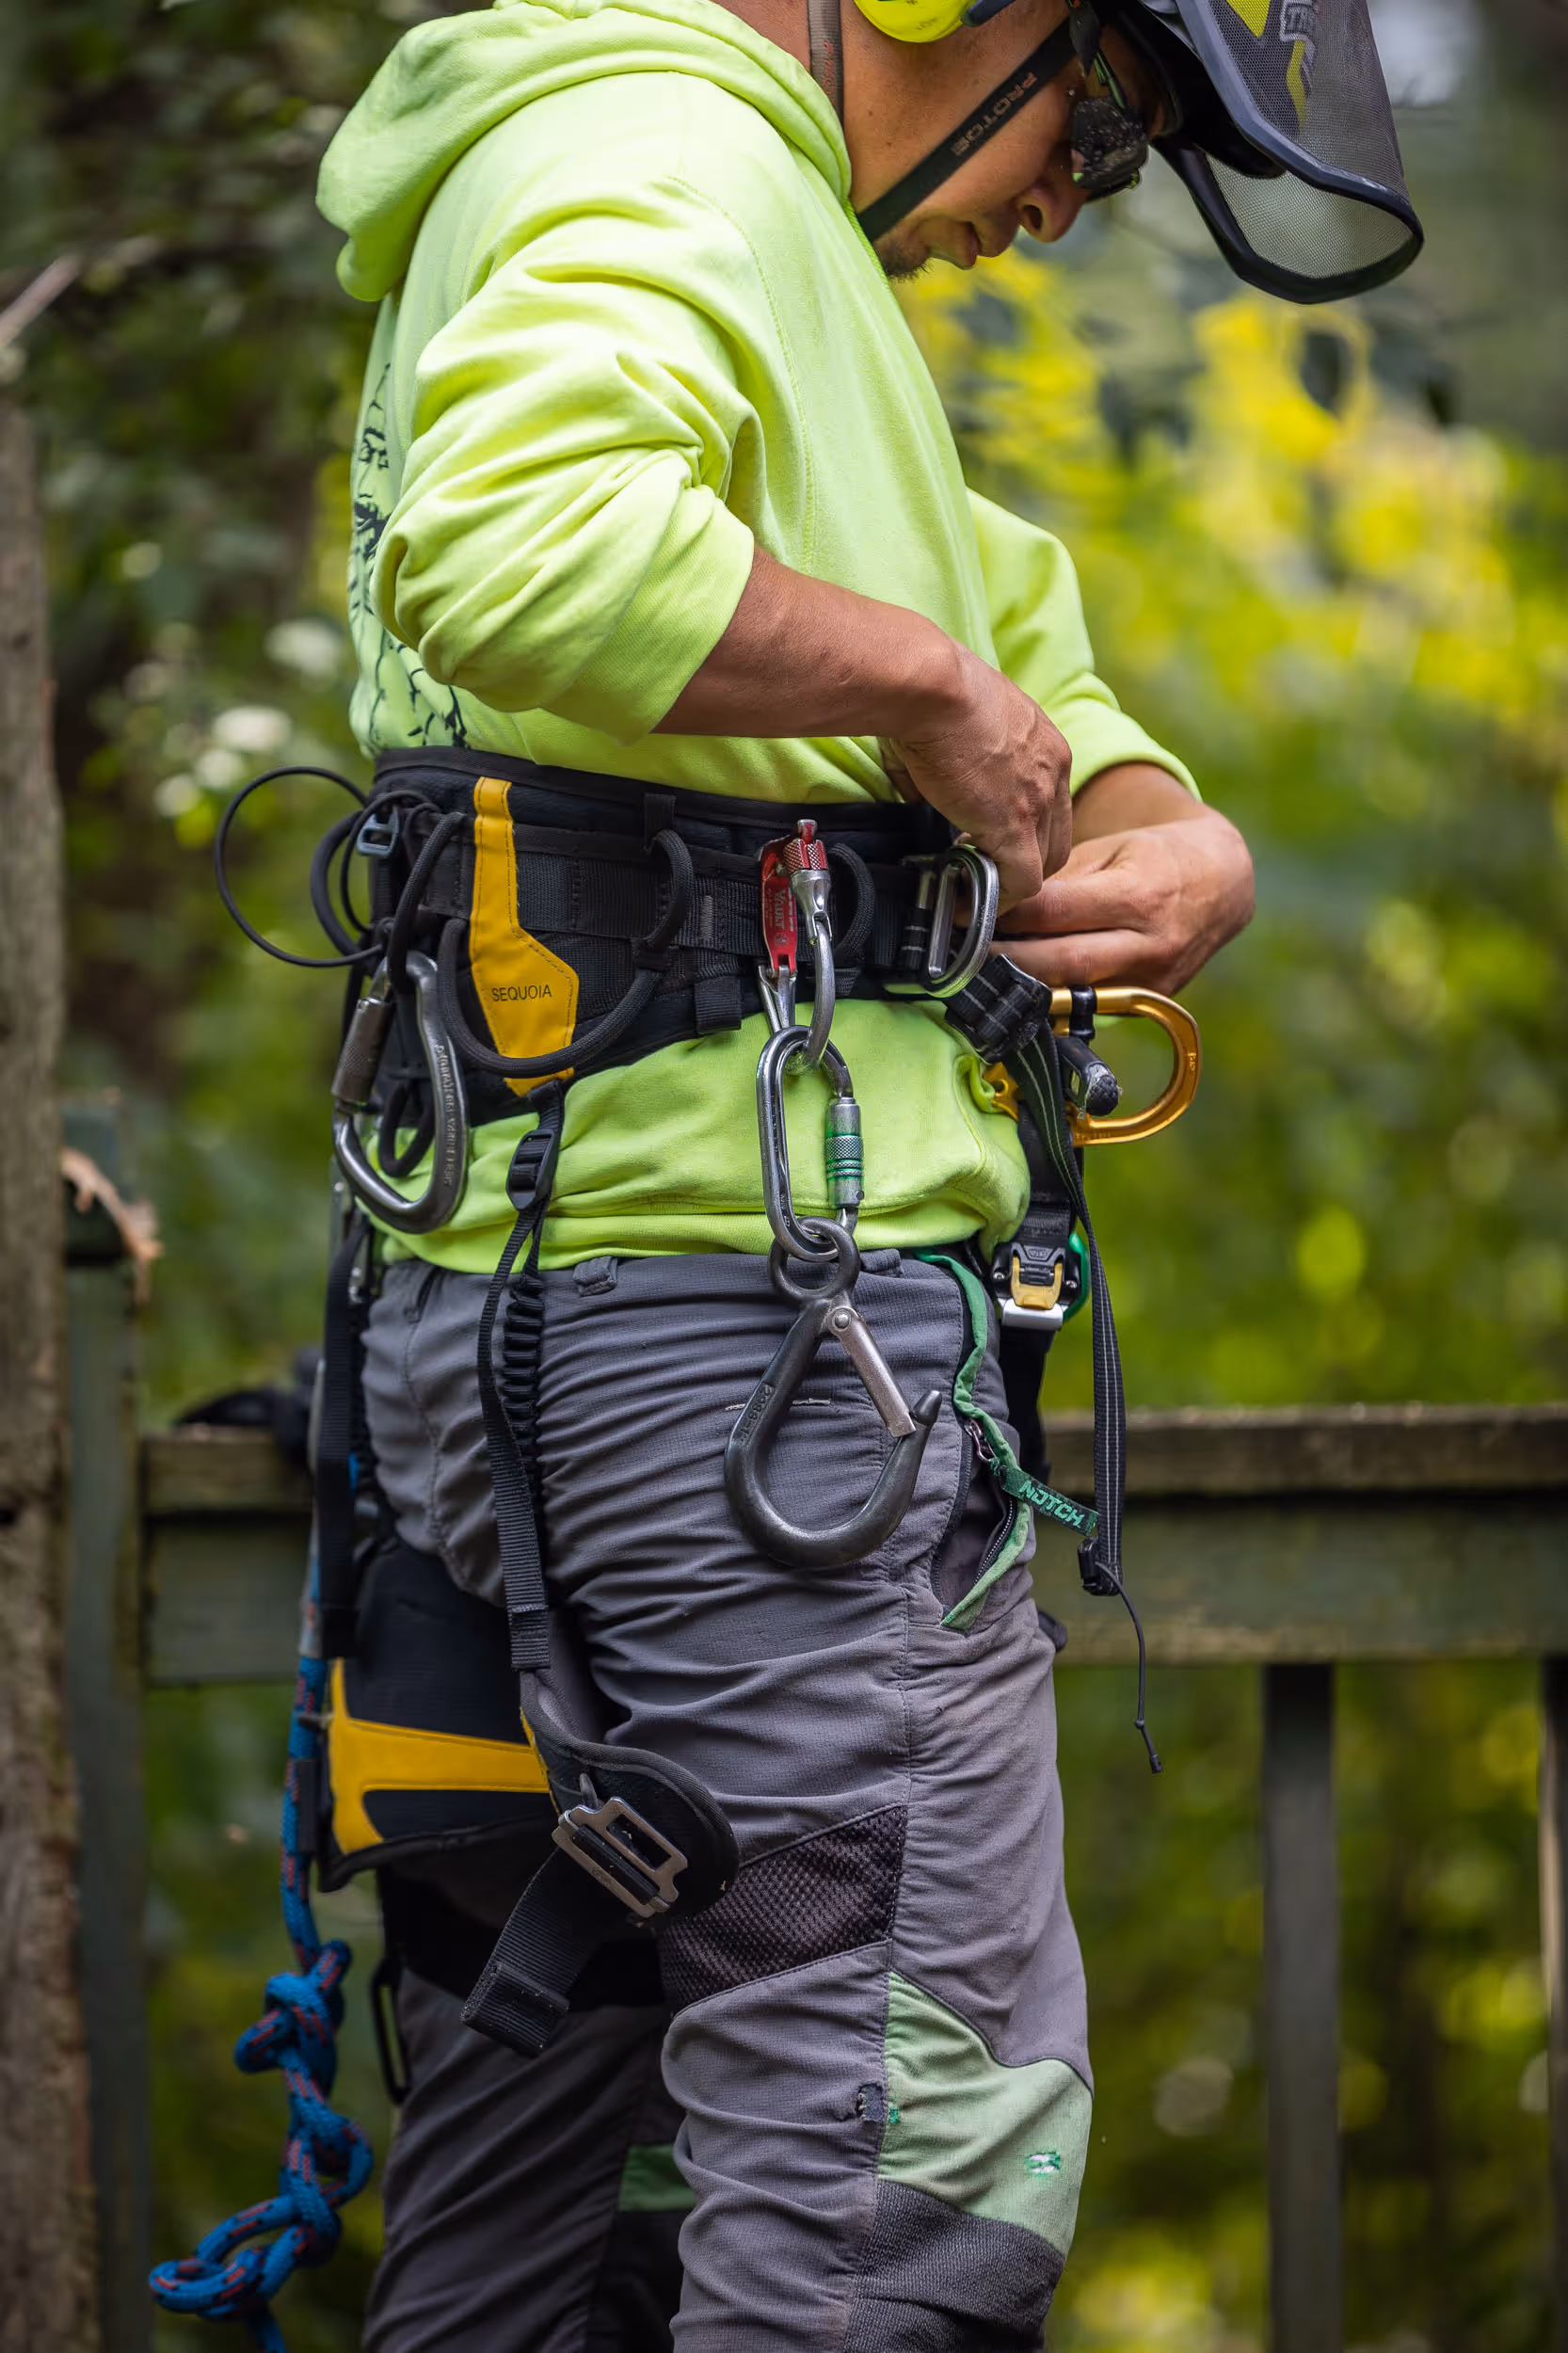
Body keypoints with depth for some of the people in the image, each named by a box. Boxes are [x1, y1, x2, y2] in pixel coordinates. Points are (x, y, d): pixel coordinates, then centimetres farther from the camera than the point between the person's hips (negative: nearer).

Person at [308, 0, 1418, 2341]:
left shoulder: (785, 275, 26)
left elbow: (1044, 673, 29)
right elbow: (518, 545, -30)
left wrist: (1176, 837, 6)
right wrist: (924, 683, -16)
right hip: (741, 1280, -11)